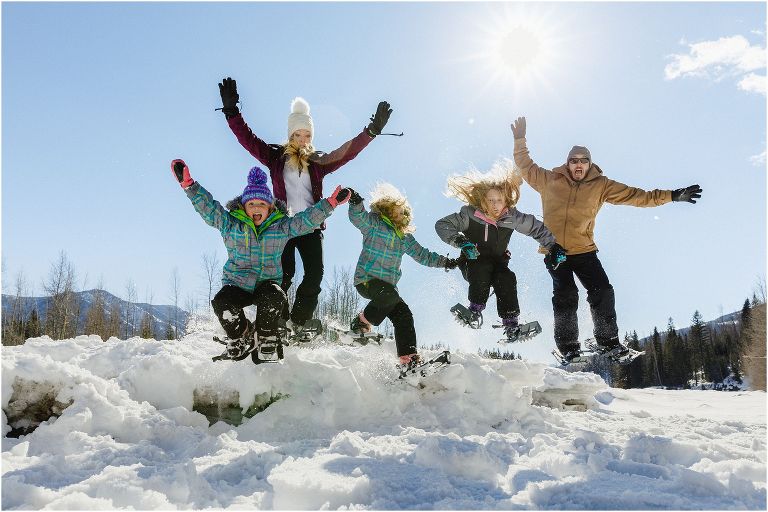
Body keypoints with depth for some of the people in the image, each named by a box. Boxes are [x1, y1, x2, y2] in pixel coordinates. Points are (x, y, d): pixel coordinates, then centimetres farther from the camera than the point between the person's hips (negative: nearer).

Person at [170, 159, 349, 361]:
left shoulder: (282, 227, 5)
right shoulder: (230, 224, 4)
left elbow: (308, 219, 0)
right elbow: (208, 207, -3)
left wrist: (331, 202, -9)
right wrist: (188, 184, -13)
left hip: (268, 283, 0)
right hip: (237, 284, 1)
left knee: (274, 299, -34)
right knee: (221, 304, -28)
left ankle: (266, 340, -7)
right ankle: (242, 337, 1)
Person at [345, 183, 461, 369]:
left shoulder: (404, 236, 20)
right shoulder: (374, 223, 0)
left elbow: (422, 255, 24)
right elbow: (359, 218, -21)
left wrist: (445, 262, 16)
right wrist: (356, 204, -43)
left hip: (388, 283, 7)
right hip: (366, 278, -7)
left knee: (403, 315, -6)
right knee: (390, 296, -33)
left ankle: (409, 359, -4)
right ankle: (360, 324, -10)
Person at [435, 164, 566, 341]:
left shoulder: (512, 217, -12)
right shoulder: (470, 215, -20)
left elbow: (538, 229, 1)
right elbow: (442, 225, -18)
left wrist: (554, 247, -8)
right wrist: (461, 241, -31)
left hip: (499, 262, 2)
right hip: (473, 262, -2)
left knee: (507, 279, -29)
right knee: (483, 270, -36)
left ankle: (511, 324, -18)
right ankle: (475, 311, -16)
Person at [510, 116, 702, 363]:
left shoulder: (601, 186, 6)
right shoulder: (550, 181, 5)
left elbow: (636, 196, 6)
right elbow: (525, 167, 14)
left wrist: (672, 195, 2)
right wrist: (520, 140, 6)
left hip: (584, 251, 2)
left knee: (602, 292, -7)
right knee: (565, 295, -10)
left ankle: (607, 341, 9)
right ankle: (568, 347, 0)